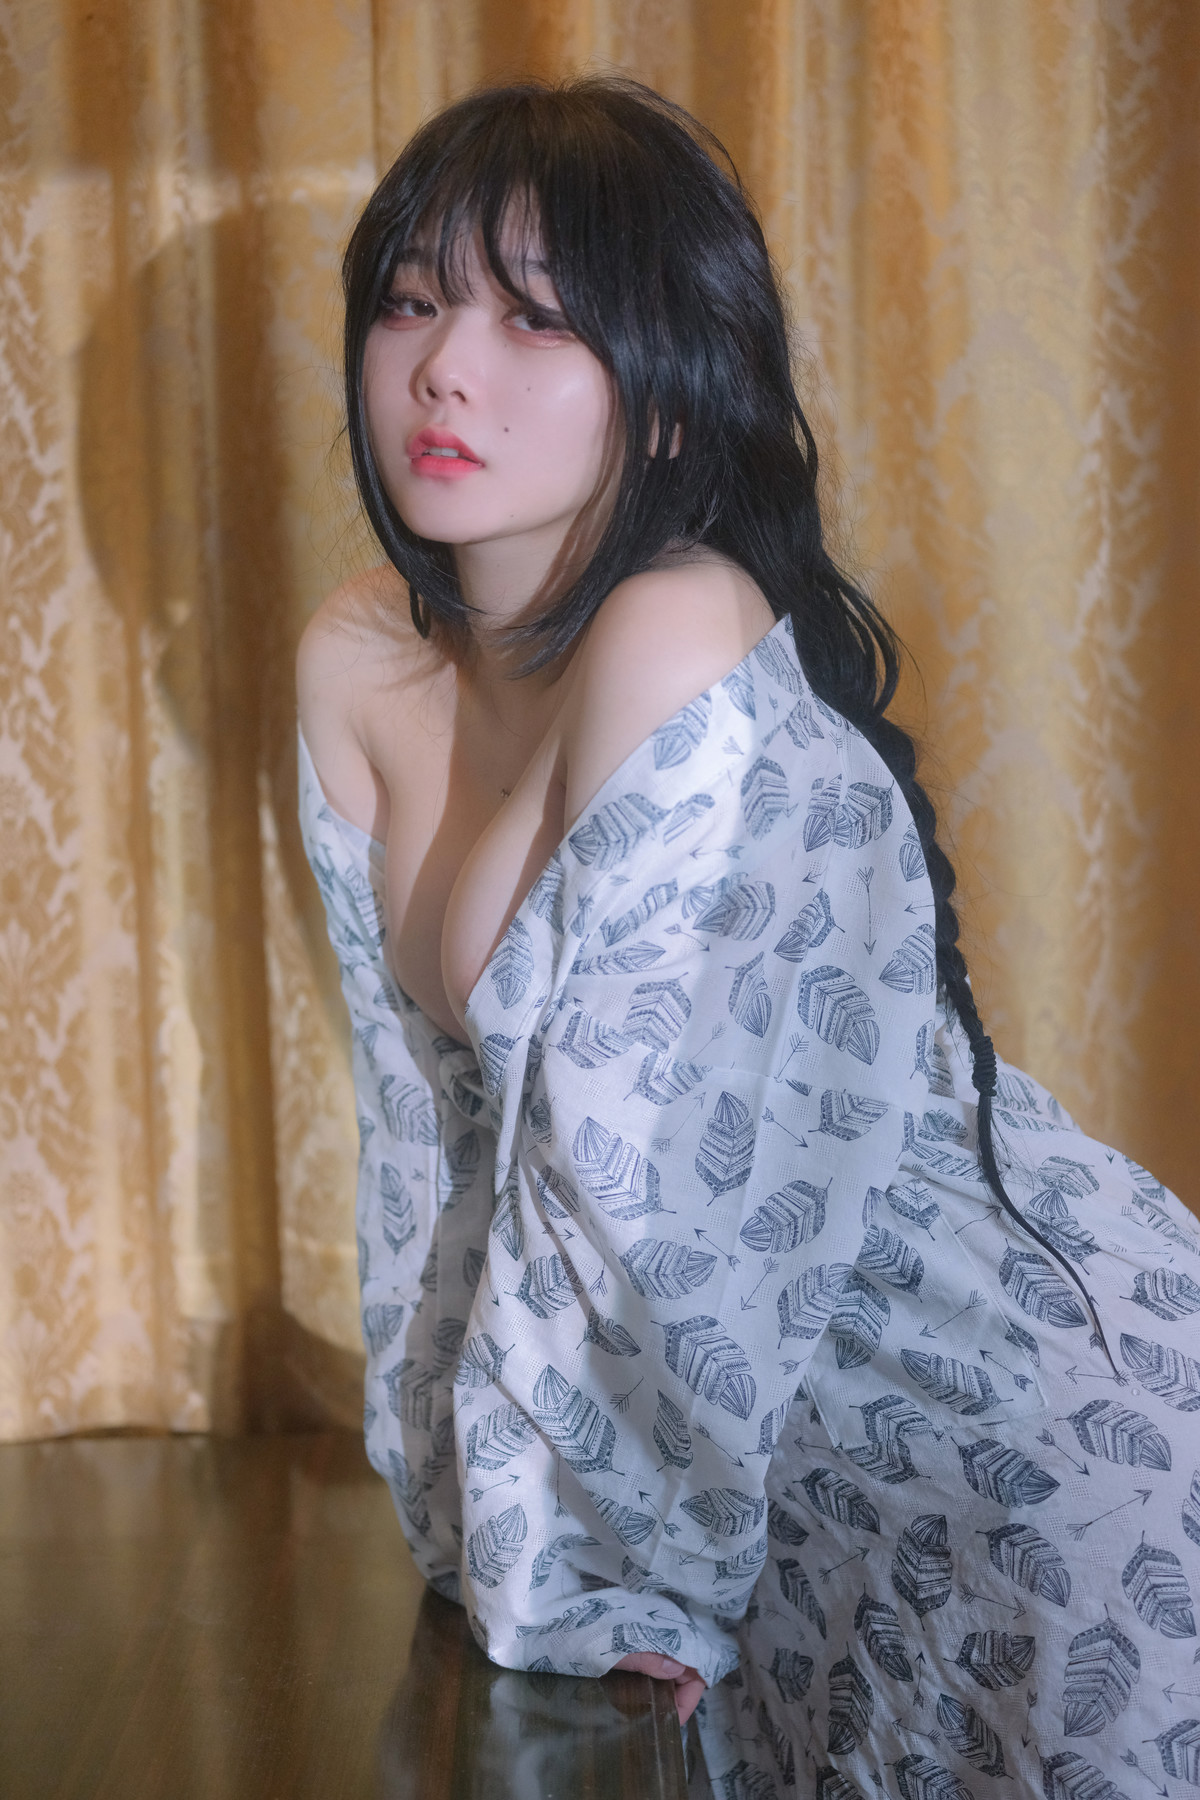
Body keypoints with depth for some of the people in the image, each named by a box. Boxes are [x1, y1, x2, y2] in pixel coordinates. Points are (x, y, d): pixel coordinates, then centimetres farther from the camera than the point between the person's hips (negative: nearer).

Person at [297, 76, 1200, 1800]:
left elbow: (638, 1188, -24)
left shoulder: (681, 650, -27)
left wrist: (555, 1580, -13)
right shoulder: (357, 661, -4)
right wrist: (465, 1503, 6)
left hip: (1017, 1416, -6)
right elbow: (428, 1097, 4)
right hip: (753, 1385, 7)